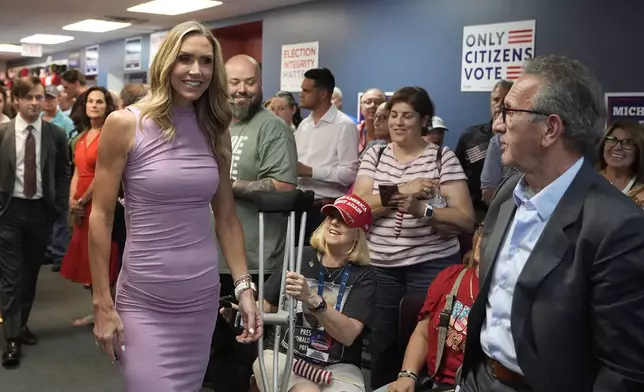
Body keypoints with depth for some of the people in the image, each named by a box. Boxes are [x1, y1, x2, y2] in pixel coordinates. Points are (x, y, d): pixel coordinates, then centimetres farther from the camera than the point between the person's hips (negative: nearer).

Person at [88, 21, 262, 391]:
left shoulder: (216, 130, 5)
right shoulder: (125, 124, -7)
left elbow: (227, 216, 8)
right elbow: (101, 216, -6)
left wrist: (244, 286, 1)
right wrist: (102, 303, -7)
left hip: (203, 296, 4)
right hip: (144, 301, -4)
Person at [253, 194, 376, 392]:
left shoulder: (362, 275, -1)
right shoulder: (299, 258, 2)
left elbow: (348, 335, -14)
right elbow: (267, 305, 12)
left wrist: (311, 299, -28)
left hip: (337, 368, 1)